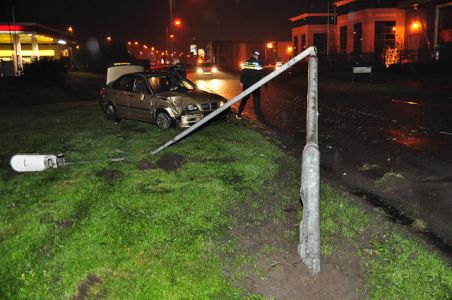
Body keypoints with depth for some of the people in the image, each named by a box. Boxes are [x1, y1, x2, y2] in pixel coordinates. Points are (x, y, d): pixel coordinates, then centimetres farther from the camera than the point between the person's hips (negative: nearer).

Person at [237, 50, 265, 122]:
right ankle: (258, 115, 4)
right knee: (256, 100, 4)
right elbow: (261, 74, -7)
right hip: (255, 84, -4)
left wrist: (242, 81, 16)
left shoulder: (246, 63, 4)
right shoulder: (258, 63, -7)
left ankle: (239, 113, 13)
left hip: (246, 84, 4)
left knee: (244, 98, 14)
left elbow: (242, 73, 8)